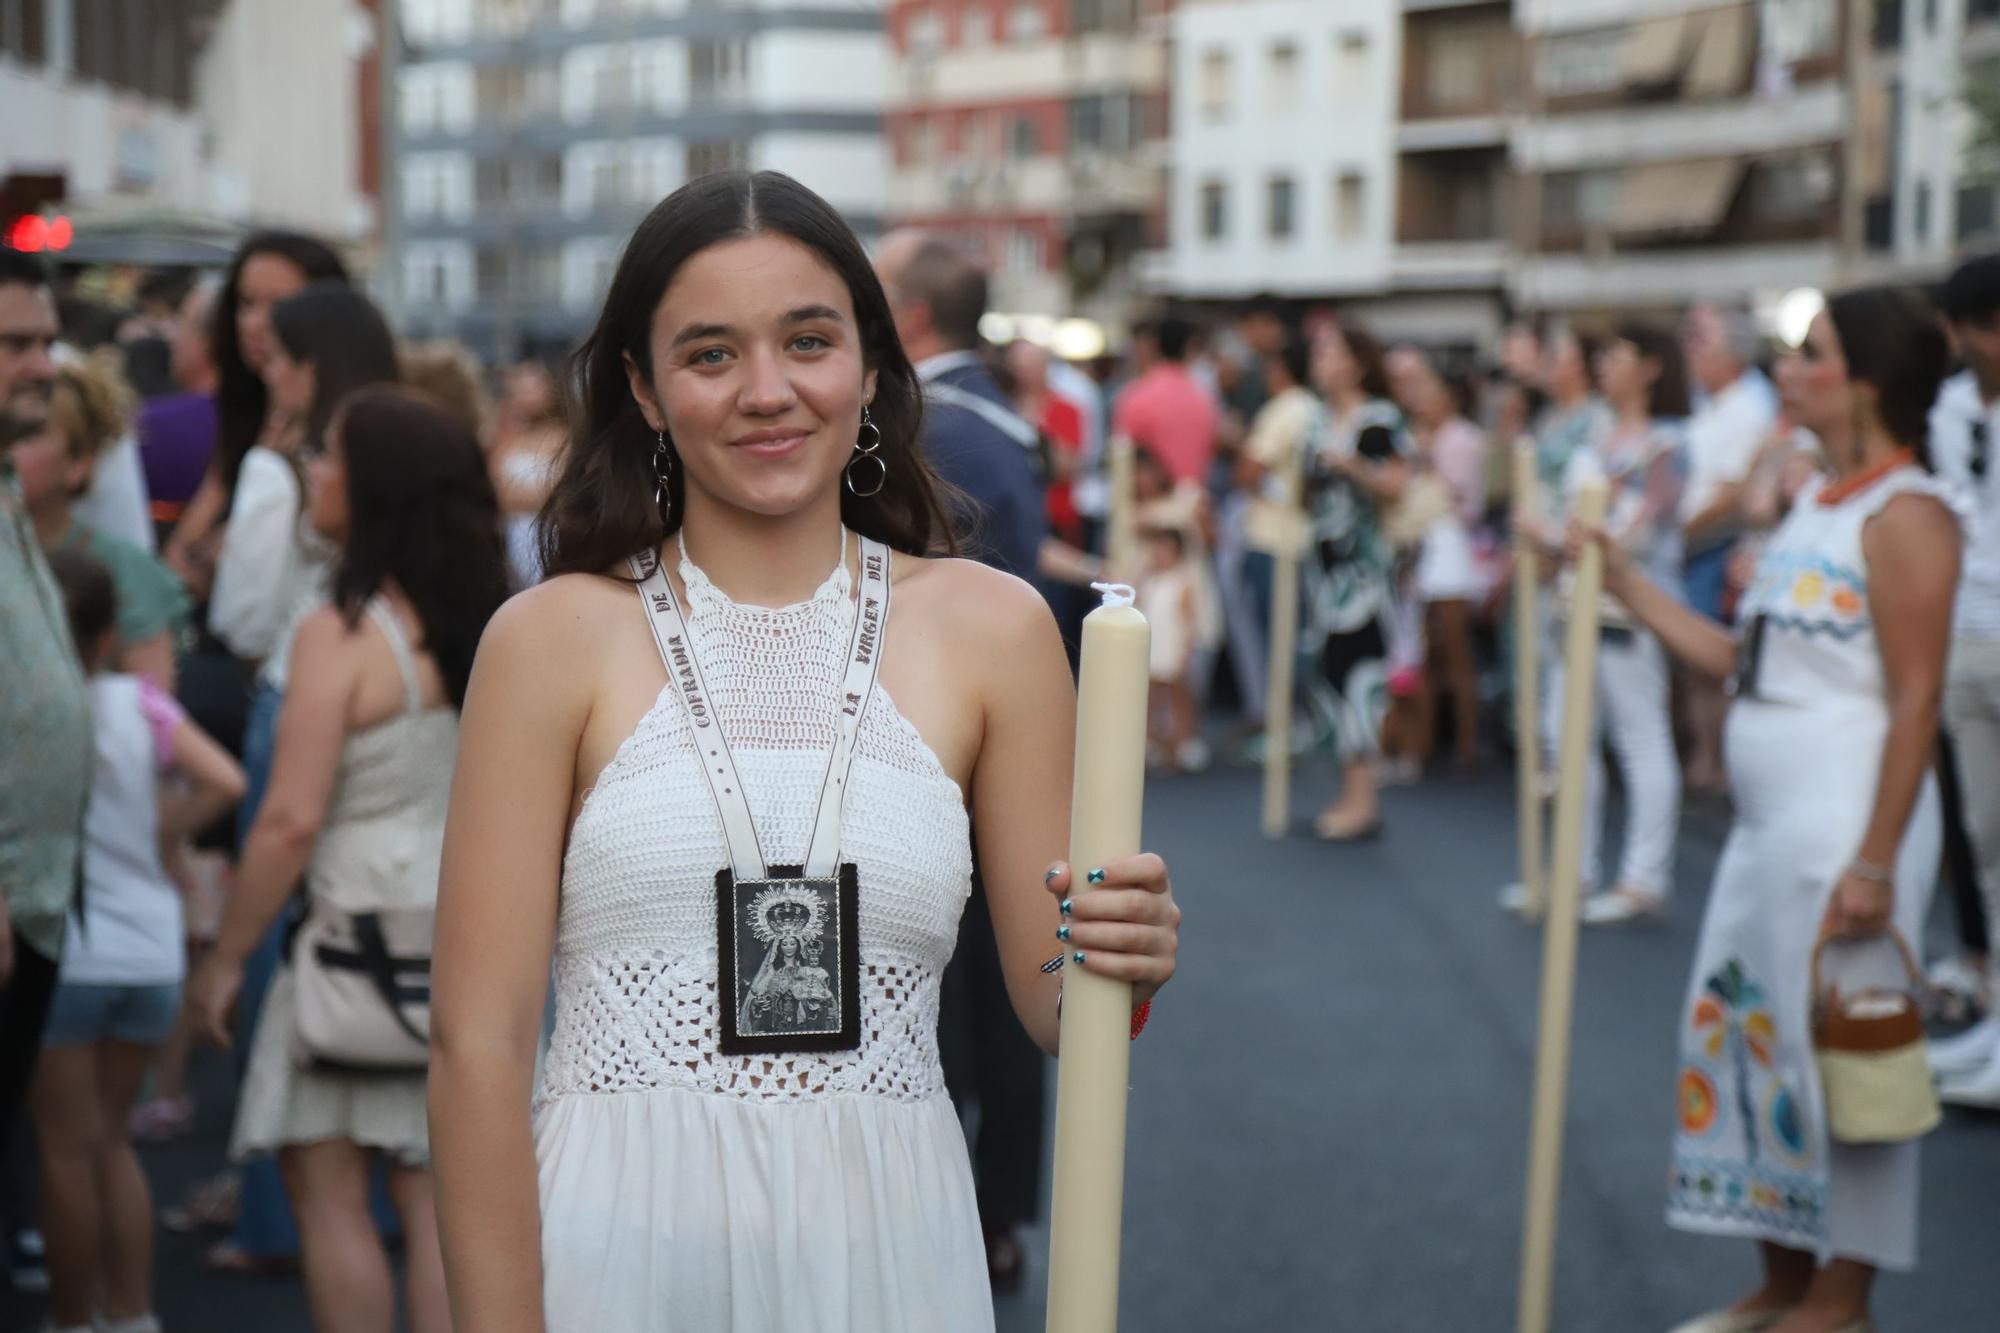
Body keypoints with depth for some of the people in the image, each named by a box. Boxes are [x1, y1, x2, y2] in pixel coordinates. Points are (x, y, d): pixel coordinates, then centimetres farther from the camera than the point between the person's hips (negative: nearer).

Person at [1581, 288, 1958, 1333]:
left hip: (1847, 821, -9)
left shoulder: (1903, 514, -13)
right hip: (1769, 818, 9)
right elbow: (1734, 659, 14)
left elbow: (1915, 700, -18)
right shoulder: (1815, 504, 14)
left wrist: (1876, 862, -21)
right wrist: (1624, 582, 10)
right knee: (1738, 1030, 13)